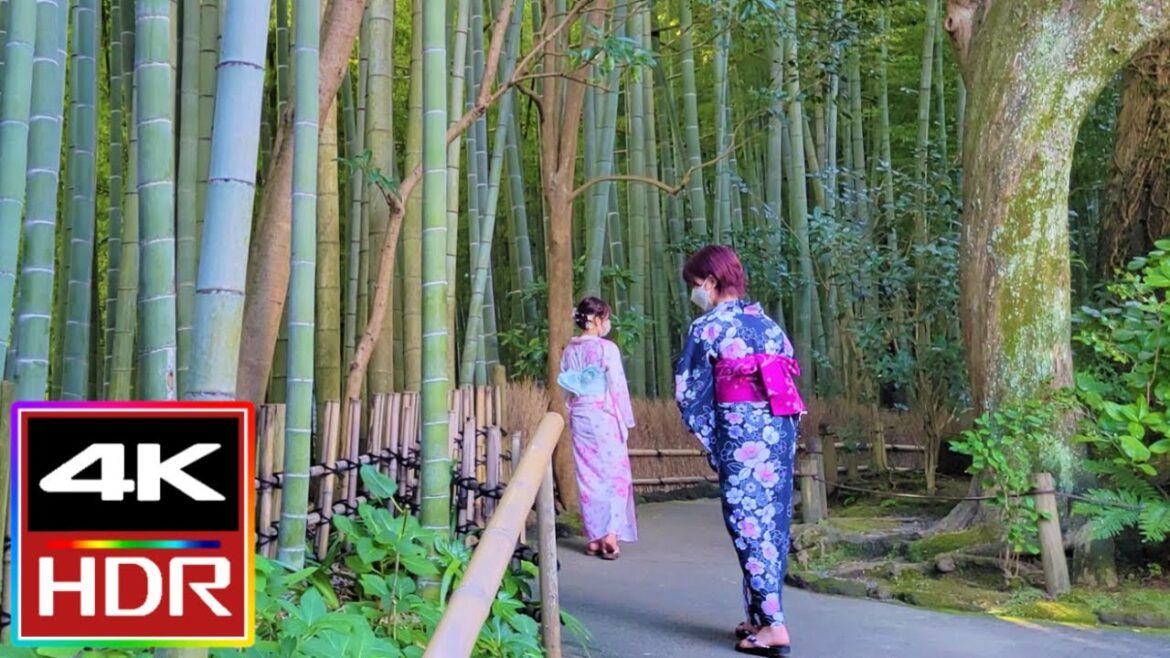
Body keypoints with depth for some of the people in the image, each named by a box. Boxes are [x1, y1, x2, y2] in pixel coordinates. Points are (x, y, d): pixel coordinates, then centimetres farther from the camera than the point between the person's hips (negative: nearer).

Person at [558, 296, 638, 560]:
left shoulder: (569, 351, 7)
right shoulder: (607, 348, -11)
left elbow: (566, 389, 10)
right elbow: (617, 387, -11)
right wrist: (625, 420, -3)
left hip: (580, 418, 5)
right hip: (604, 417, -5)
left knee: (588, 477, 9)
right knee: (614, 475, 1)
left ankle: (594, 537, 12)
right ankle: (611, 534, -11)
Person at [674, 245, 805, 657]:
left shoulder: (707, 328, -5)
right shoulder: (767, 322, 14)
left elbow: (689, 393, -3)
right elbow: (790, 378, 15)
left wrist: (709, 439, 10)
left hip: (741, 437, -7)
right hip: (781, 432, 7)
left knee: (749, 526, -3)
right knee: (772, 522, 11)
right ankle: (762, 615, 19)